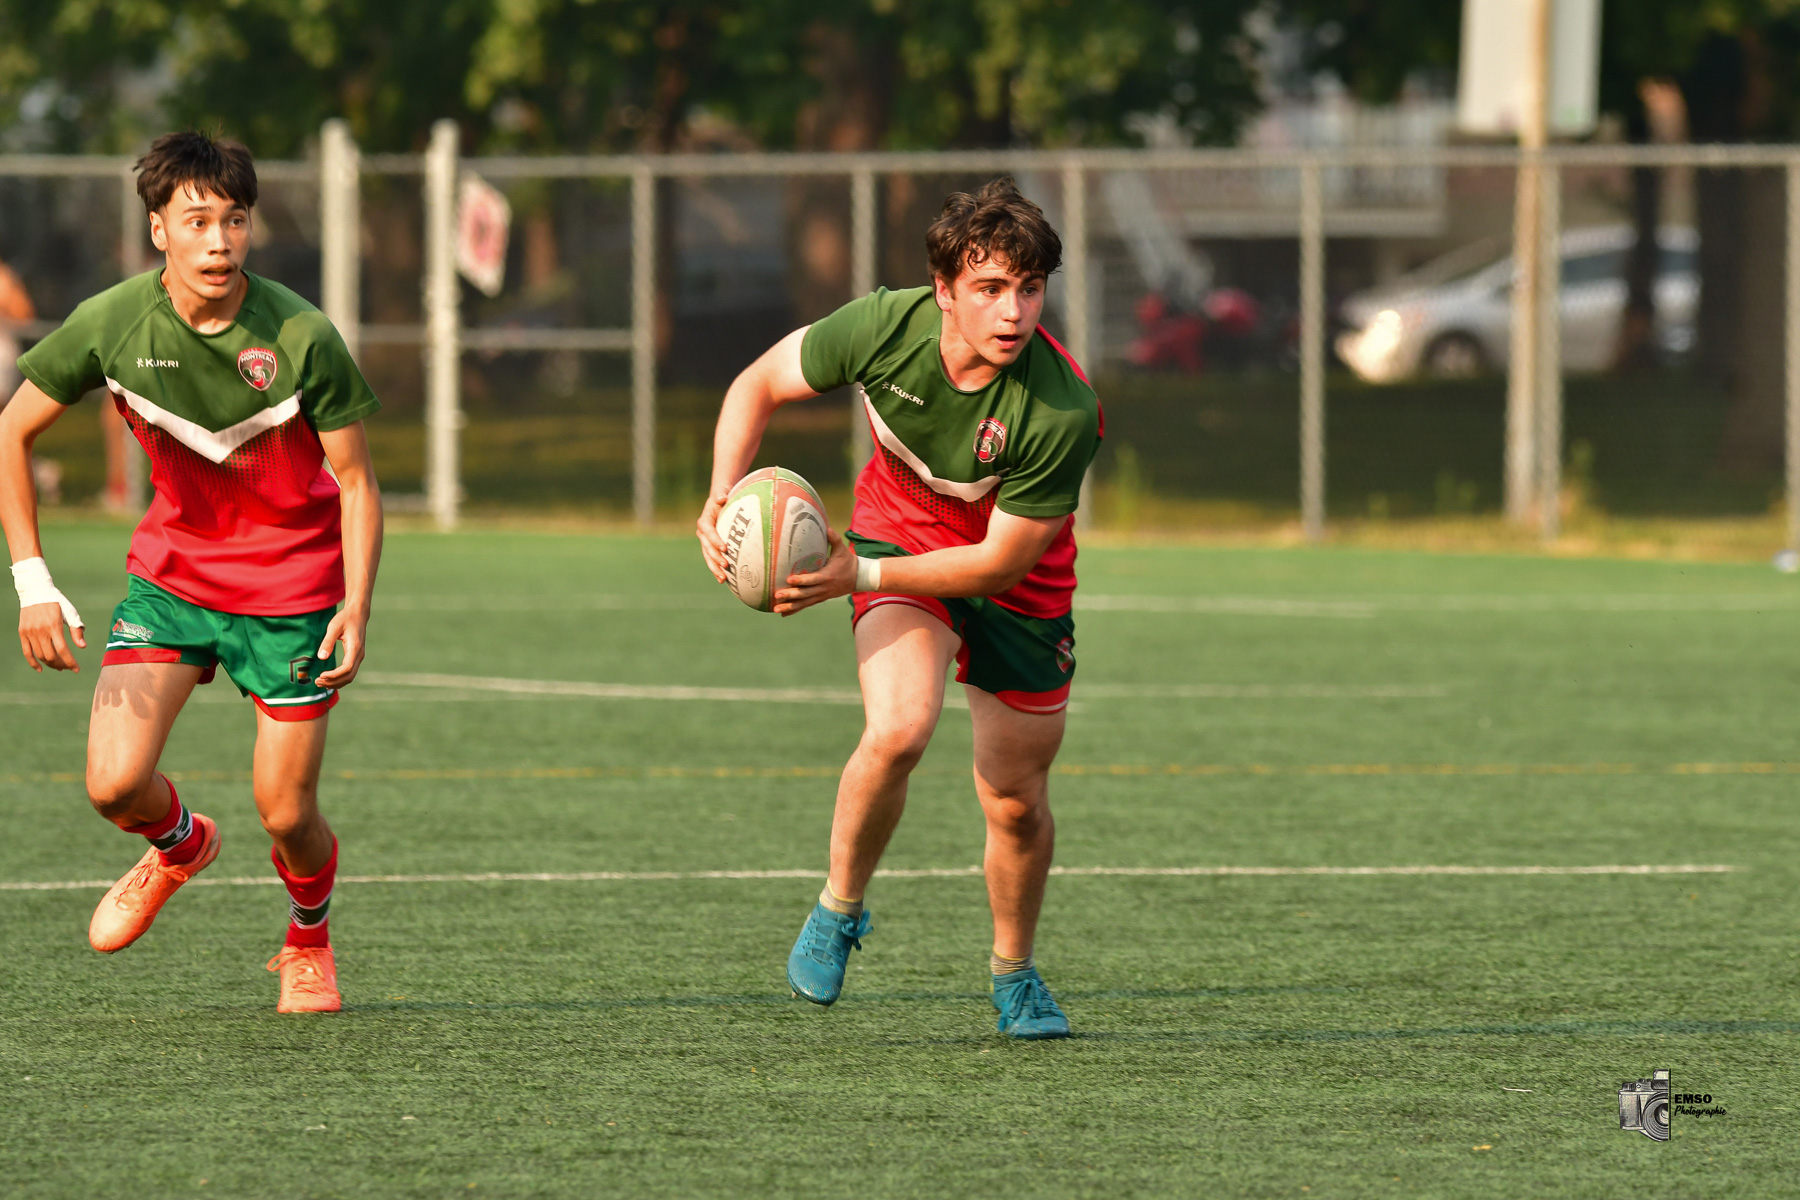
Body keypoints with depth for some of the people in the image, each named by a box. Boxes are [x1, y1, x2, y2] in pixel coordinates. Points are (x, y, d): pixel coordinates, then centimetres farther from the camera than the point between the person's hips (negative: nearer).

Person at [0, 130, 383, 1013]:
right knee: (114, 783, -14)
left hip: (294, 589, -2)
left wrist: (357, 607, -21)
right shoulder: (112, 326, -16)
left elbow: (355, 483, -10)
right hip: (172, 570, 2)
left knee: (286, 814, 0)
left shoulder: (302, 337, -20)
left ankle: (309, 941, 35)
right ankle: (178, 849, 24)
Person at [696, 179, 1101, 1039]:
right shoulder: (884, 328, -27)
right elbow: (758, 384, -8)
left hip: (1015, 580, 0)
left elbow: (1003, 559, -23)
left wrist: (861, 575, -27)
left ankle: (1014, 971, 36)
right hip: (899, 529, 0)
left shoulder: (1063, 412, -33)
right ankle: (839, 909, -1)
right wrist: (725, 497, -23)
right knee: (899, 728, -27)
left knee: (1016, 801, 6)